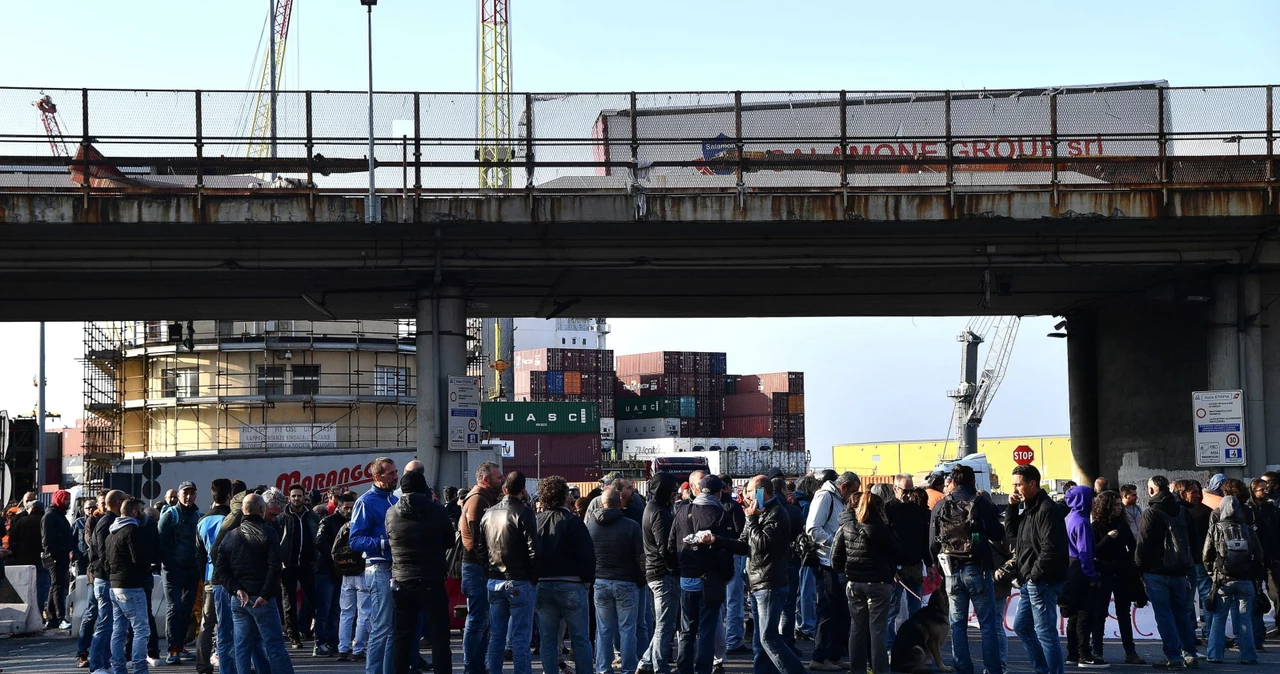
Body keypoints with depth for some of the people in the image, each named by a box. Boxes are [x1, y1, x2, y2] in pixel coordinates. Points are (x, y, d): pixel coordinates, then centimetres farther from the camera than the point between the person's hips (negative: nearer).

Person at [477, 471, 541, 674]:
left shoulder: (489, 513, 6)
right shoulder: (523, 513, -12)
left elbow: (480, 547, 11)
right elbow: (534, 549, -17)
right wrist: (533, 576, -4)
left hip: (494, 581, 6)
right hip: (519, 582, -6)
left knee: (497, 635, 12)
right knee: (521, 636, -3)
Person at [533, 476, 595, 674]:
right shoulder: (572, 521, -10)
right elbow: (587, 554, -12)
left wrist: (534, 580, 12)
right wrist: (589, 580, 0)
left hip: (542, 585, 4)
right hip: (570, 585, -4)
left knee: (547, 639, 9)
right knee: (580, 639, 3)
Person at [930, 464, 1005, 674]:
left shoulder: (940, 507, 3)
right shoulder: (982, 504, -7)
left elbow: (933, 544, 7)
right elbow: (998, 536, -3)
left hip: (952, 571, 3)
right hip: (978, 569, -3)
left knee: (958, 624, 10)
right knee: (988, 623, 2)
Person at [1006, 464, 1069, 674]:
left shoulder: (1046, 509, -16)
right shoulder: (1027, 507, 15)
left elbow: (1050, 548, -23)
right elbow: (1011, 534, 16)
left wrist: (1035, 574, -17)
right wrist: (1012, 508, 6)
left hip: (1043, 581, -11)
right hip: (1031, 581, 11)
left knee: (1045, 632, -7)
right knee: (1022, 627, 18)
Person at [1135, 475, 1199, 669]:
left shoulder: (1151, 512, -11)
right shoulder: (1180, 511, 9)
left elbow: (1143, 543, -13)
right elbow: (1190, 539, 15)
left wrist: (1140, 567, -3)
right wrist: (1186, 563, 18)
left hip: (1157, 571, -6)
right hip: (1179, 571, 6)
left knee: (1164, 615, -3)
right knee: (1182, 613, 13)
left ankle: (1173, 657, -6)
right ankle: (1190, 654, 13)